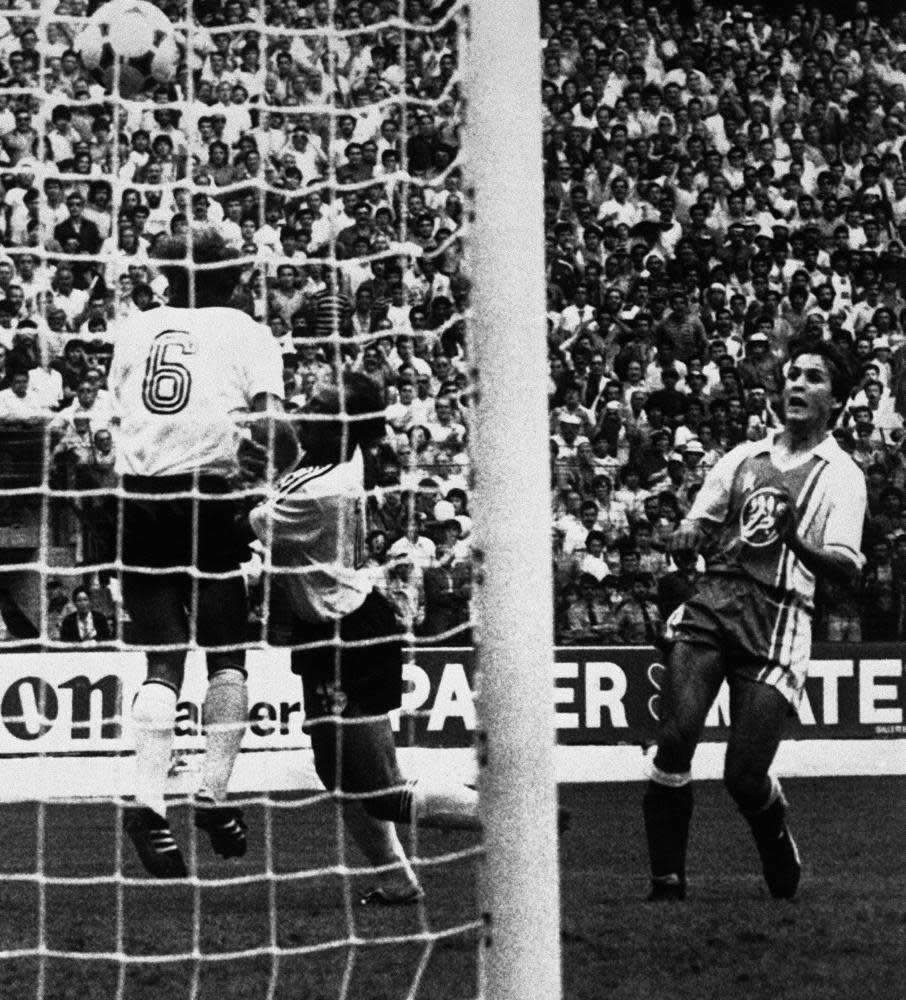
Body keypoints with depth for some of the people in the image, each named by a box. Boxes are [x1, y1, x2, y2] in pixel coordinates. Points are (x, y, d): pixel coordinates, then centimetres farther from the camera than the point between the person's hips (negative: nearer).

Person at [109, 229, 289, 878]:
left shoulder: (134, 330, 15)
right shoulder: (246, 332, 7)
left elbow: (122, 408, 17)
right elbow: (268, 413, -6)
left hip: (136, 497, 3)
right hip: (209, 499, -3)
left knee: (164, 658, 3)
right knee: (227, 654, 12)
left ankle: (149, 802, -14)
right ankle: (214, 797, 6)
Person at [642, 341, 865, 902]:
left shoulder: (841, 476, 8)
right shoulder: (745, 456, 21)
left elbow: (847, 571, -3)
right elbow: (696, 527, 24)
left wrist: (794, 539, -22)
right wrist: (690, 536, -1)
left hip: (778, 620, -3)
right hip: (713, 602, 3)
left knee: (745, 776, -7)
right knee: (674, 738, -17)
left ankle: (783, 858, 24)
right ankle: (667, 877, -6)